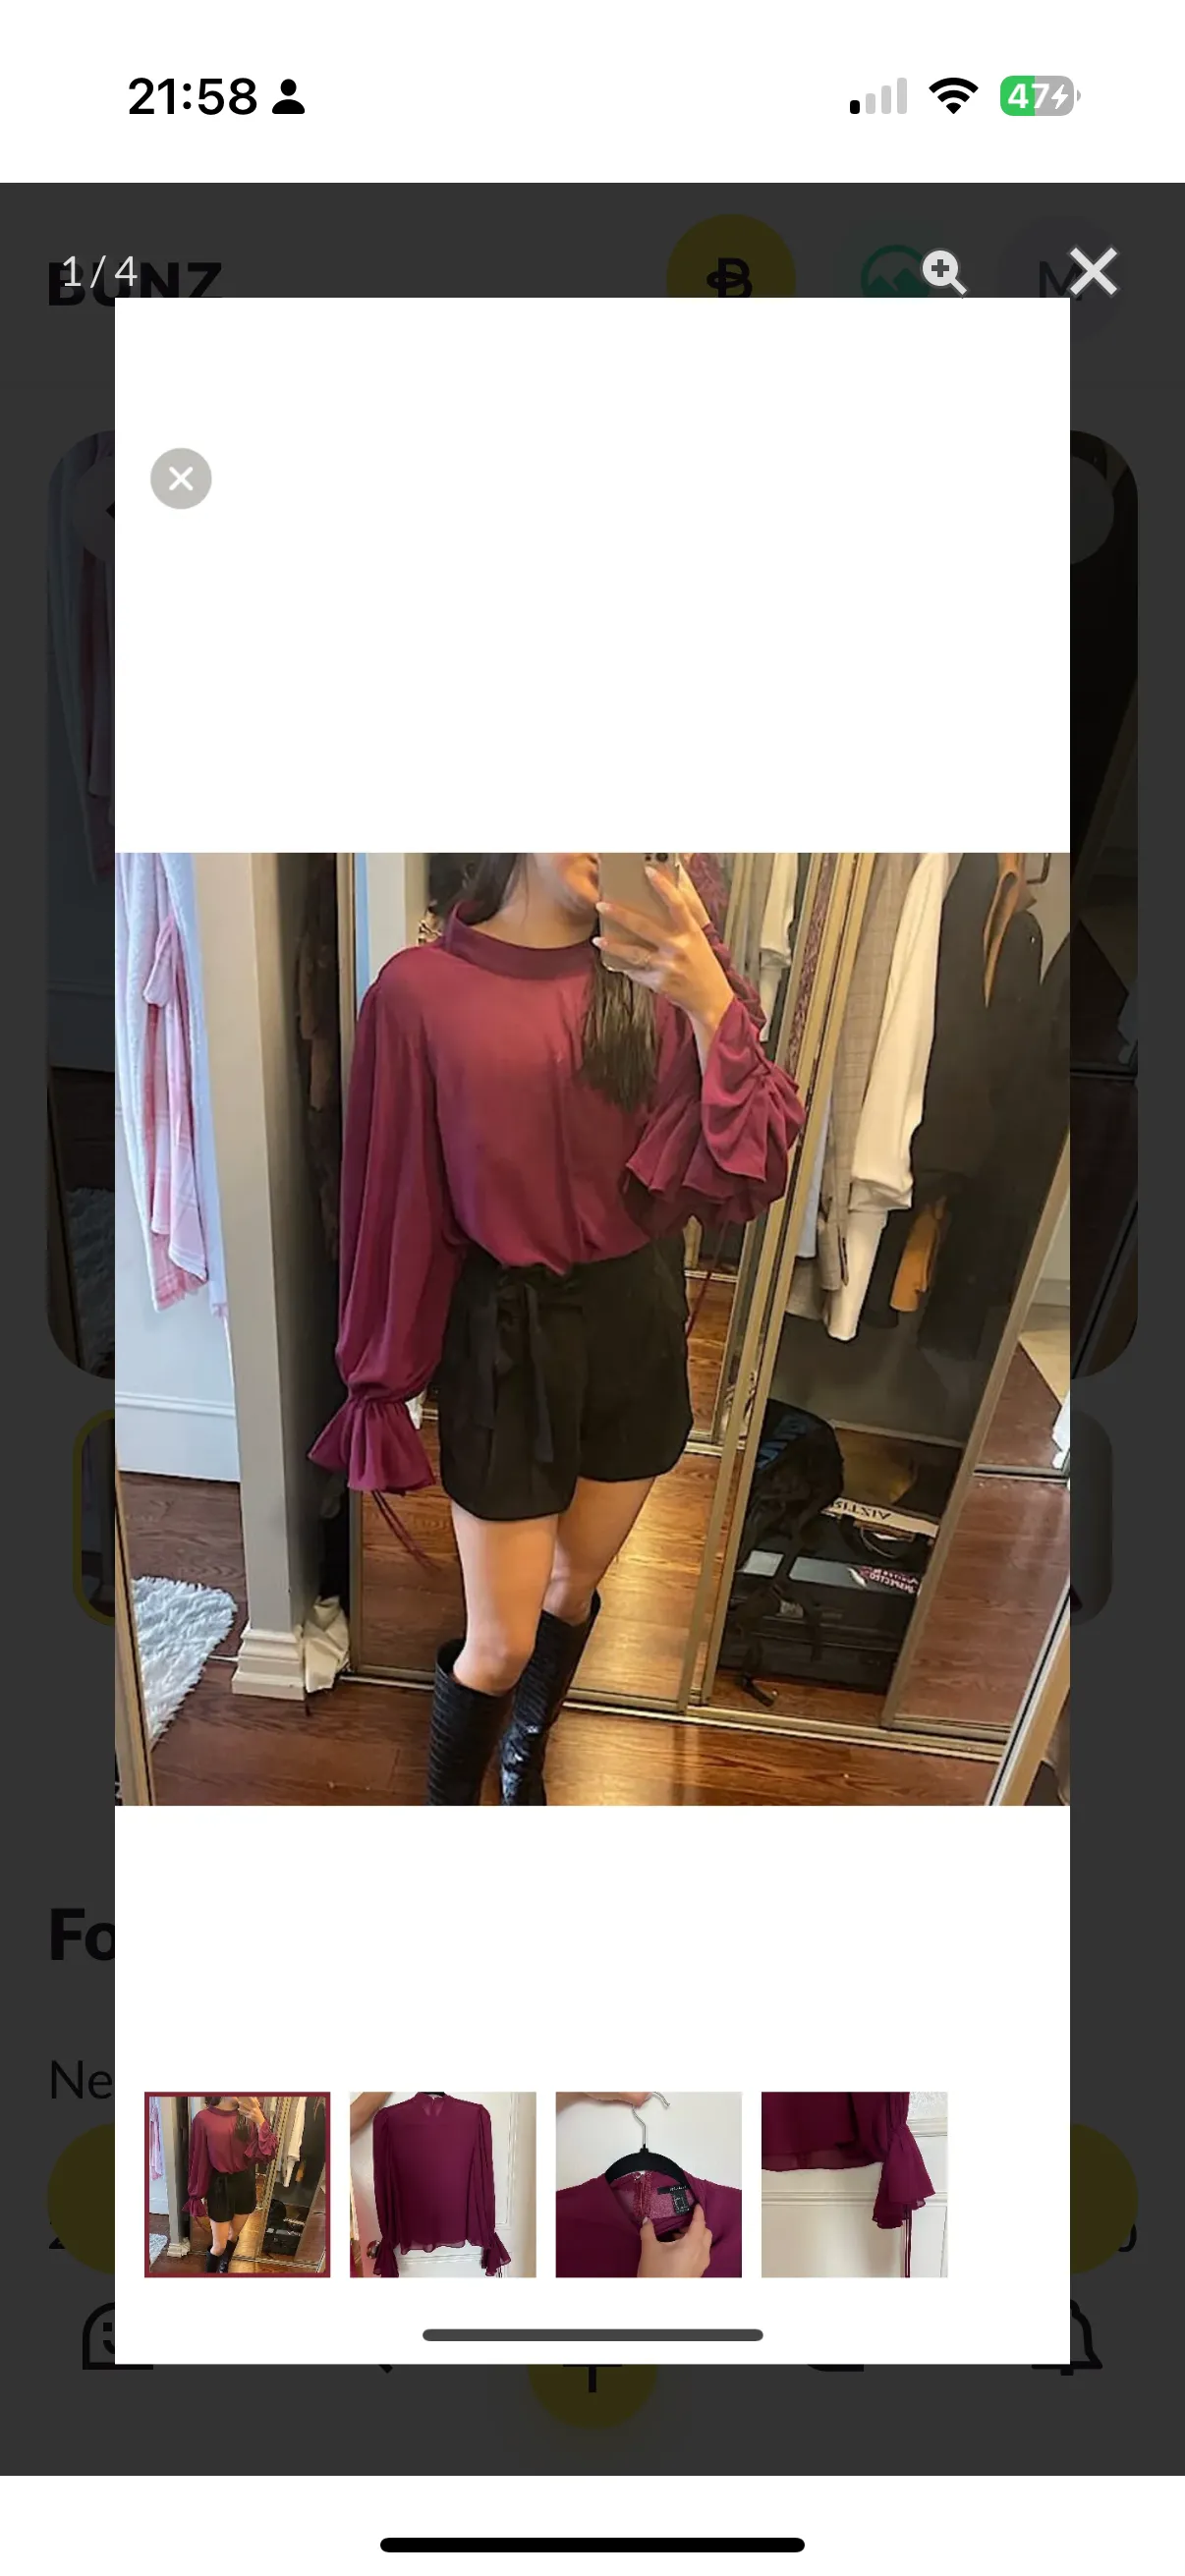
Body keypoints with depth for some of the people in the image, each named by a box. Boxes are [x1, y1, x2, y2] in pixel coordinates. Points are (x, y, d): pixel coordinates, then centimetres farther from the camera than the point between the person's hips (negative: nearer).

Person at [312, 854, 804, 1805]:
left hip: (637, 1324, 3)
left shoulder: (660, 976, -7)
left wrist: (712, 1002, -28)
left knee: (573, 1587, 24)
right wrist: (384, 1382, -1)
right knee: (499, 1645, 5)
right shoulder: (423, 989, -13)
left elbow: (743, 1178, -14)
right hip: (508, 1337, -3)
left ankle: (525, 1766, 53)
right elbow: (395, 1198, -7)